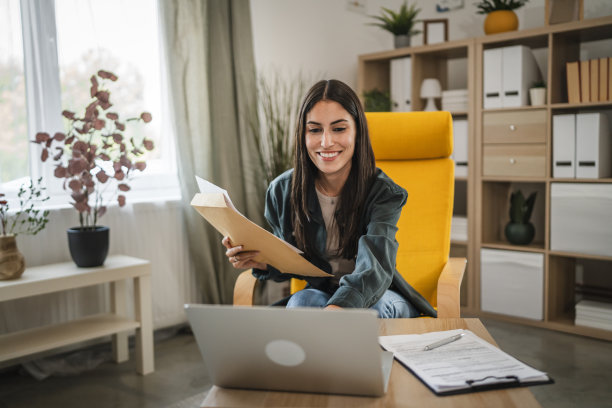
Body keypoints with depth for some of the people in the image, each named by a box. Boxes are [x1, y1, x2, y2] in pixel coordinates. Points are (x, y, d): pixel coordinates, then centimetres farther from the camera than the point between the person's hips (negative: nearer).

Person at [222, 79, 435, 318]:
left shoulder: (383, 193, -18)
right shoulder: (283, 191, -8)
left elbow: (374, 268, -37)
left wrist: (337, 308, -59)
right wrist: (261, 262, -21)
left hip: (377, 294, -1)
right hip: (319, 292, 1)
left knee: (374, 306, -35)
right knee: (300, 301, -33)